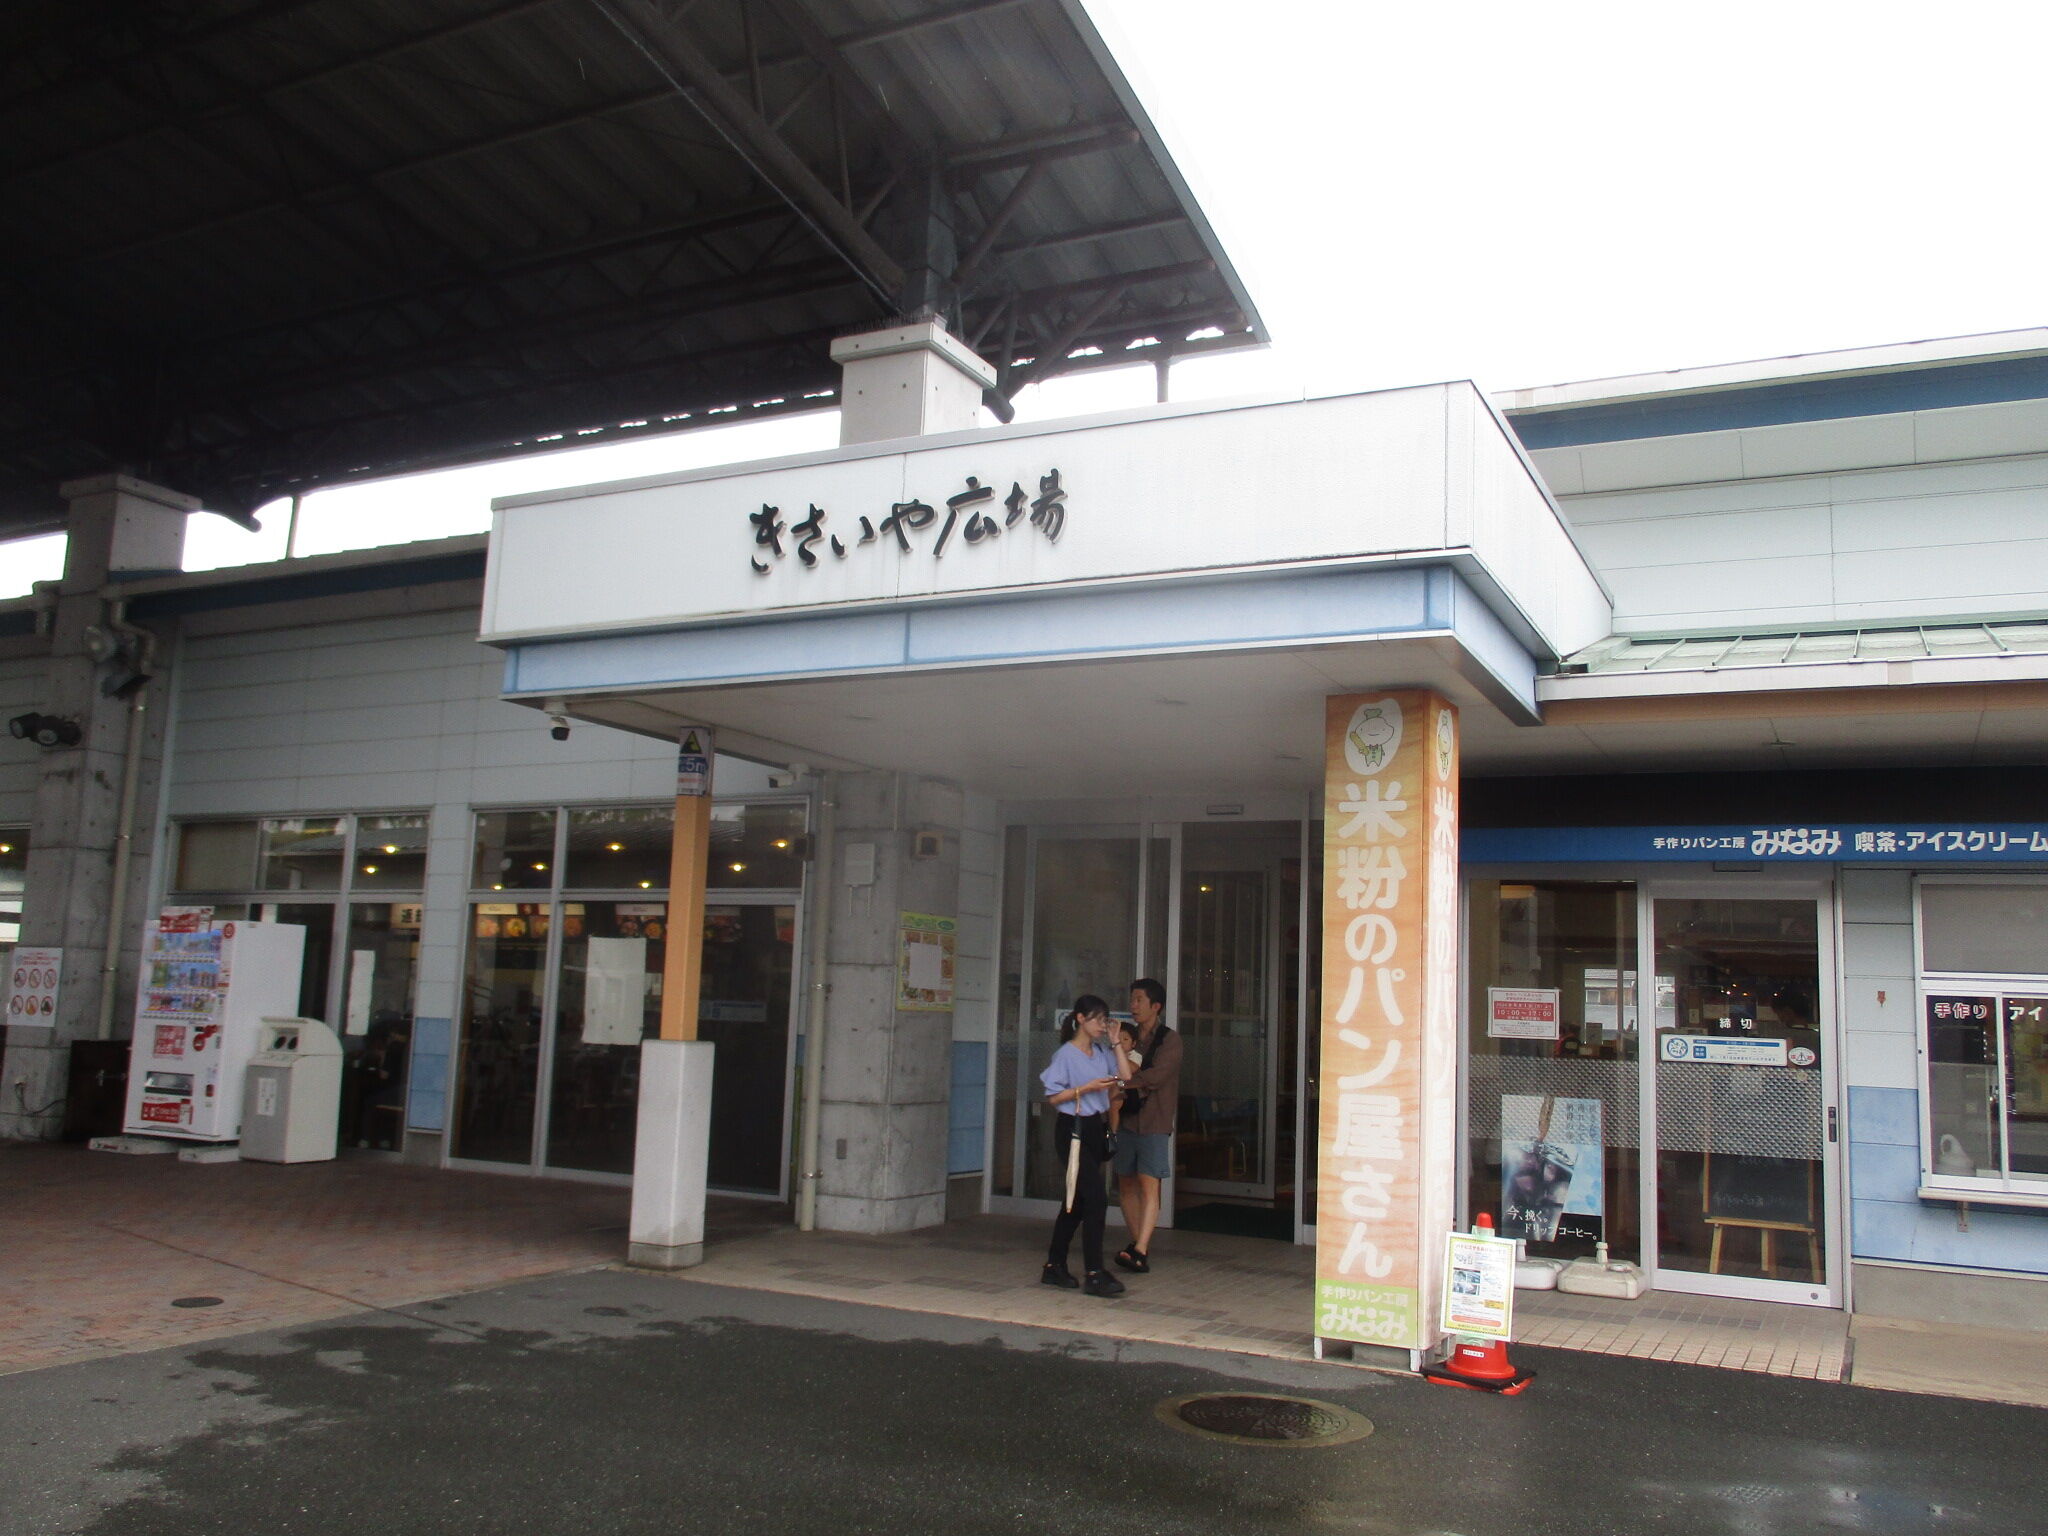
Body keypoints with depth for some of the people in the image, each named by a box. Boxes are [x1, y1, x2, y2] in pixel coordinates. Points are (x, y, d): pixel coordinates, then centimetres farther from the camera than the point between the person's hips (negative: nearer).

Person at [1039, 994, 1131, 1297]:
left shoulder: (1102, 1052, 11)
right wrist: (1087, 1088, -18)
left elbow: (1125, 1077, 3)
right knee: (1096, 1198, -13)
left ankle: (1055, 1266, 23)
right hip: (1074, 1128, -8)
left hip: (1096, 1128, 8)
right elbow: (1053, 1097, -10)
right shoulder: (1066, 1054, -9)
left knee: (1077, 1201, 13)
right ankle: (1095, 1274, -9)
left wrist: (1116, 1043, 3)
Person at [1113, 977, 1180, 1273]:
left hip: (1154, 1123, -6)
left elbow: (1156, 1076, -16)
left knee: (1148, 1184, -11)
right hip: (1127, 1120, 6)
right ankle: (1139, 1244, 18)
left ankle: (1140, 1251, -17)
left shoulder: (1169, 1040, -3)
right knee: (1126, 1184, 7)